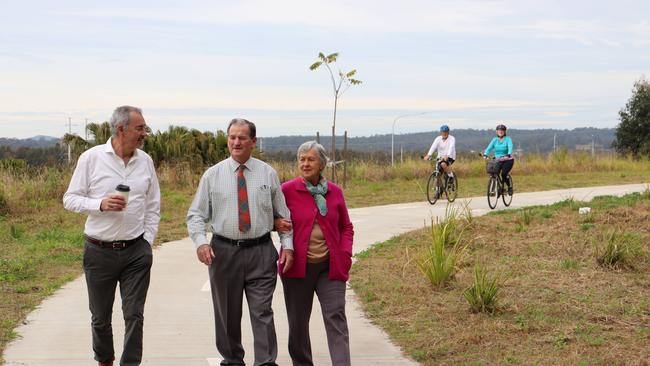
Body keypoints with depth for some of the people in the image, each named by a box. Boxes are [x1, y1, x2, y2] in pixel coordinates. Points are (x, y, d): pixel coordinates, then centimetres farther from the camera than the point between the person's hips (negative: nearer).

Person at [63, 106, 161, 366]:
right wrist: (101, 204, -18)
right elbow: (70, 199, -2)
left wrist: (147, 242, 5)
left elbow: (153, 206, 12)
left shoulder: (145, 161, 5)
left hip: (136, 251, 1)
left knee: (134, 315, -3)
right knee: (101, 317, 12)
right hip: (99, 251, -1)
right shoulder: (91, 158, -5)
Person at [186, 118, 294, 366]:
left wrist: (287, 245, -2)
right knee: (227, 313, 11)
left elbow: (283, 214, 9)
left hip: (260, 252, -1)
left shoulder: (268, 174, 5)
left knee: (262, 312, -6)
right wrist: (200, 241, -15)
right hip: (223, 251, 1)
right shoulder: (212, 175, 3)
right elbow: (196, 214, 1)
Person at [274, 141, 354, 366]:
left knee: (336, 318, -8)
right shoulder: (288, 190, -3)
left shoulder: (334, 192, 6)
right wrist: (276, 223, -13)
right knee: (298, 322, 8)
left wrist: (345, 254, 1)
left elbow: (346, 227, 15)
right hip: (298, 266, -1)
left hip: (330, 267, 1)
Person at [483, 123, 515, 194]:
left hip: (508, 160, -4)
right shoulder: (495, 140, 4)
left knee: (504, 174, -20)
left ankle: (509, 187, 4)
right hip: (498, 160, 4)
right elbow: (489, 147, -8)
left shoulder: (508, 139, -7)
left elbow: (510, 147, -23)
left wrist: (508, 155, -42)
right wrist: (485, 155, -27)